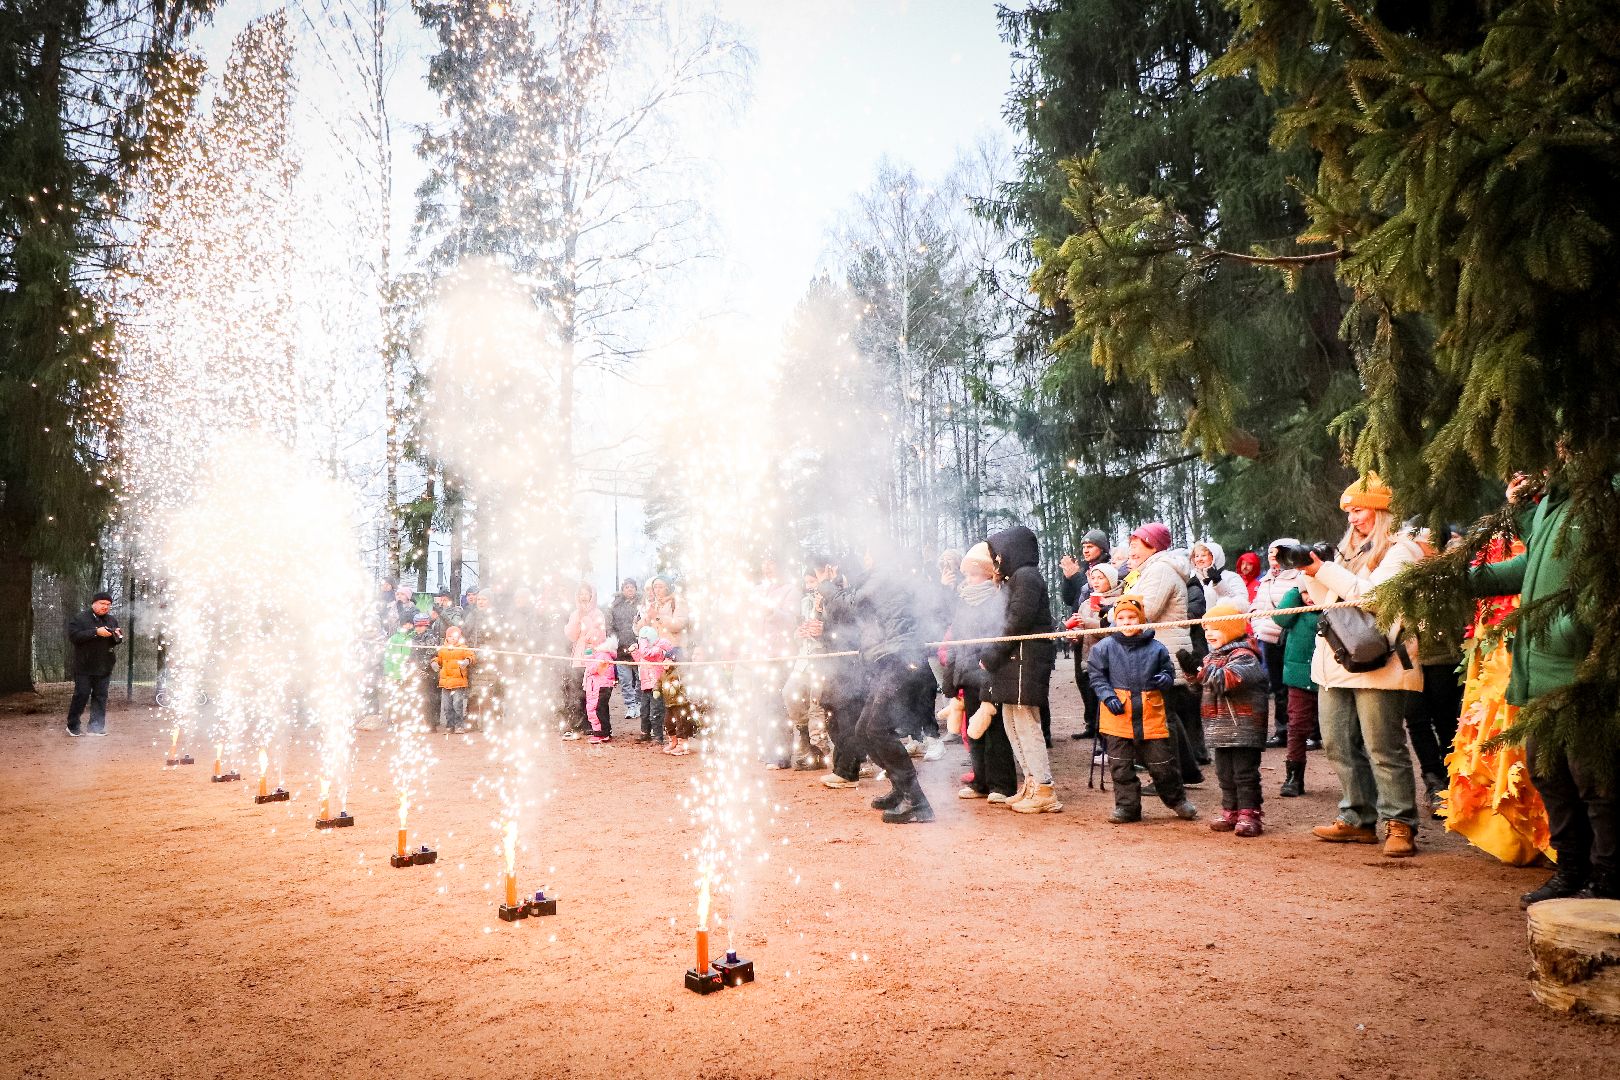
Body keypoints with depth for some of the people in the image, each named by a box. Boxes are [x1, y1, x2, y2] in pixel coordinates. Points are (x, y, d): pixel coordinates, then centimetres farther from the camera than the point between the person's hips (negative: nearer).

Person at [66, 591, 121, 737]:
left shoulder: (113, 620, 12)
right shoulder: (79, 619, -3)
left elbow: (119, 639, 16)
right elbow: (74, 636, -16)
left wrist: (118, 635, -8)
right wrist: (96, 632, -23)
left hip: (104, 668, 5)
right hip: (84, 667, -4)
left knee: (100, 697, 5)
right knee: (81, 695, -2)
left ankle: (96, 727, 11)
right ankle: (72, 726, 11)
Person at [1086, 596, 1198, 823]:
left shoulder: (1156, 648, 1)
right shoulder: (1105, 647, -1)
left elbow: (1169, 673, 13)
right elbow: (1096, 675, 4)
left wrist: (1165, 679, -10)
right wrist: (1108, 696, -9)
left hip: (1151, 713, 0)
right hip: (1118, 713, 0)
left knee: (1162, 762, 8)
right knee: (1120, 765, 5)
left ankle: (1177, 800, 28)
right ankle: (1127, 806, 18)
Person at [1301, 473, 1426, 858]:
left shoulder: (1398, 550, -2)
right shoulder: (1349, 551, 22)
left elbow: (1374, 595, -17)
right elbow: (1327, 601, 25)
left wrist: (1325, 571, -14)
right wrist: (1310, 573, 9)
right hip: (1336, 663, 8)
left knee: (1383, 748, -6)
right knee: (1339, 744, 7)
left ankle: (1400, 824, 0)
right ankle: (1358, 818, 15)